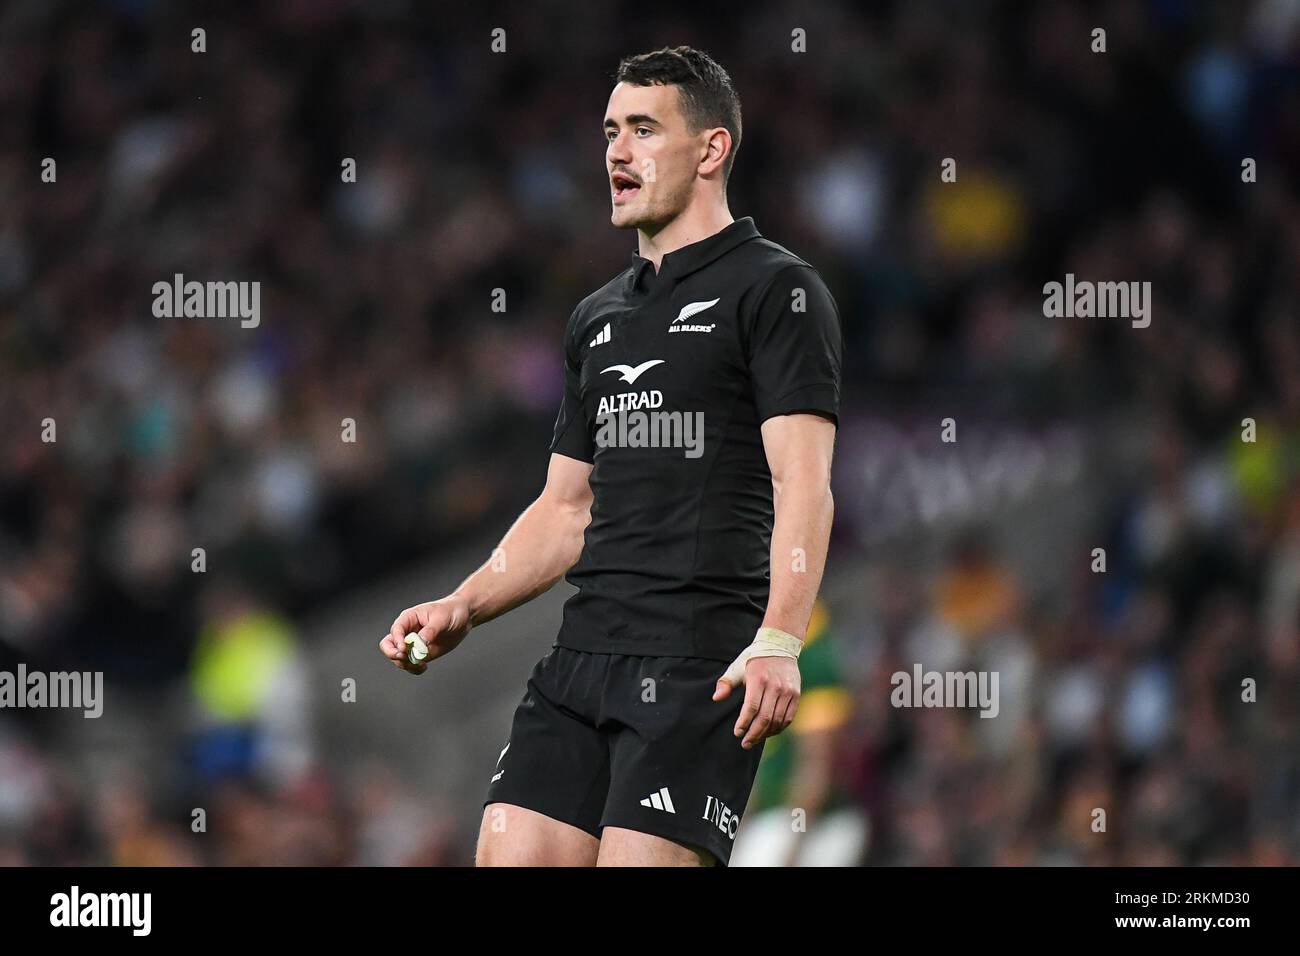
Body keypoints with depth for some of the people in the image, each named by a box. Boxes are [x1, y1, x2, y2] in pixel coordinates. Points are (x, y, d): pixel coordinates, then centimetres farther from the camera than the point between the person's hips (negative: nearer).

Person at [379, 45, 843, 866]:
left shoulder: (775, 289, -2)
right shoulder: (599, 319, 22)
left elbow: (802, 483, -13)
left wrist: (779, 643, -25)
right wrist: (461, 609, 13)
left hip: (702, 666, -7)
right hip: (584, 655, 7)